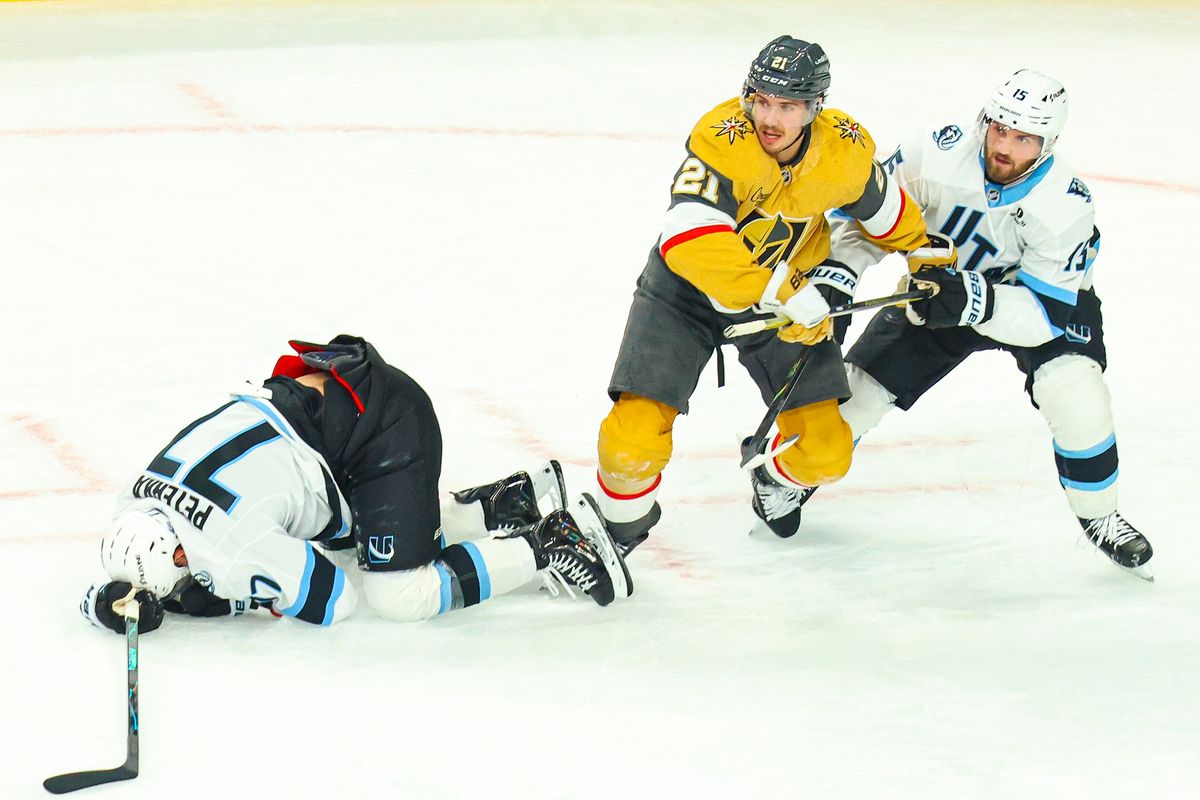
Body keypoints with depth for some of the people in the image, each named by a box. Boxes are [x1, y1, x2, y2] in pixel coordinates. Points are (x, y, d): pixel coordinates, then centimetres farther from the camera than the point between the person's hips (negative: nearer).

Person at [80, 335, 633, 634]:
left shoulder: (234, 539, -30)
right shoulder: (136, 505, -8)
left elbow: (331, 598, -18)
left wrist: (203, 595, -15)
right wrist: (110, 599, -11)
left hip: (390, 421, -9)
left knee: (400, 595, -12)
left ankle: (553, 543, 0)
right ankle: (499, 504, 30)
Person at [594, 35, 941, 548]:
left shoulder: (846, 151, -17)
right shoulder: (722, 139, -32)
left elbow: (885, 214, 6)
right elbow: (691, 241, -43)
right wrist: (787, 295, -42)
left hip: (790, 295, 4)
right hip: (689, 291, -4)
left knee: (825, 453, -2)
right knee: (635, 440, -17)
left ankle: (777, 480, 37)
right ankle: (619, 525, 17)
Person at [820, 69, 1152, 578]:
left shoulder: (1065, 206, -33)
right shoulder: (940, 154, -30)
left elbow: (1044, 314, -34)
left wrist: (973, 301, -49)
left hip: (1038, 294, -2)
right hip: (941, 285, 2)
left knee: (1077, 396, -27)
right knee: (856, 392, -3)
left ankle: (1098, 516, -1)